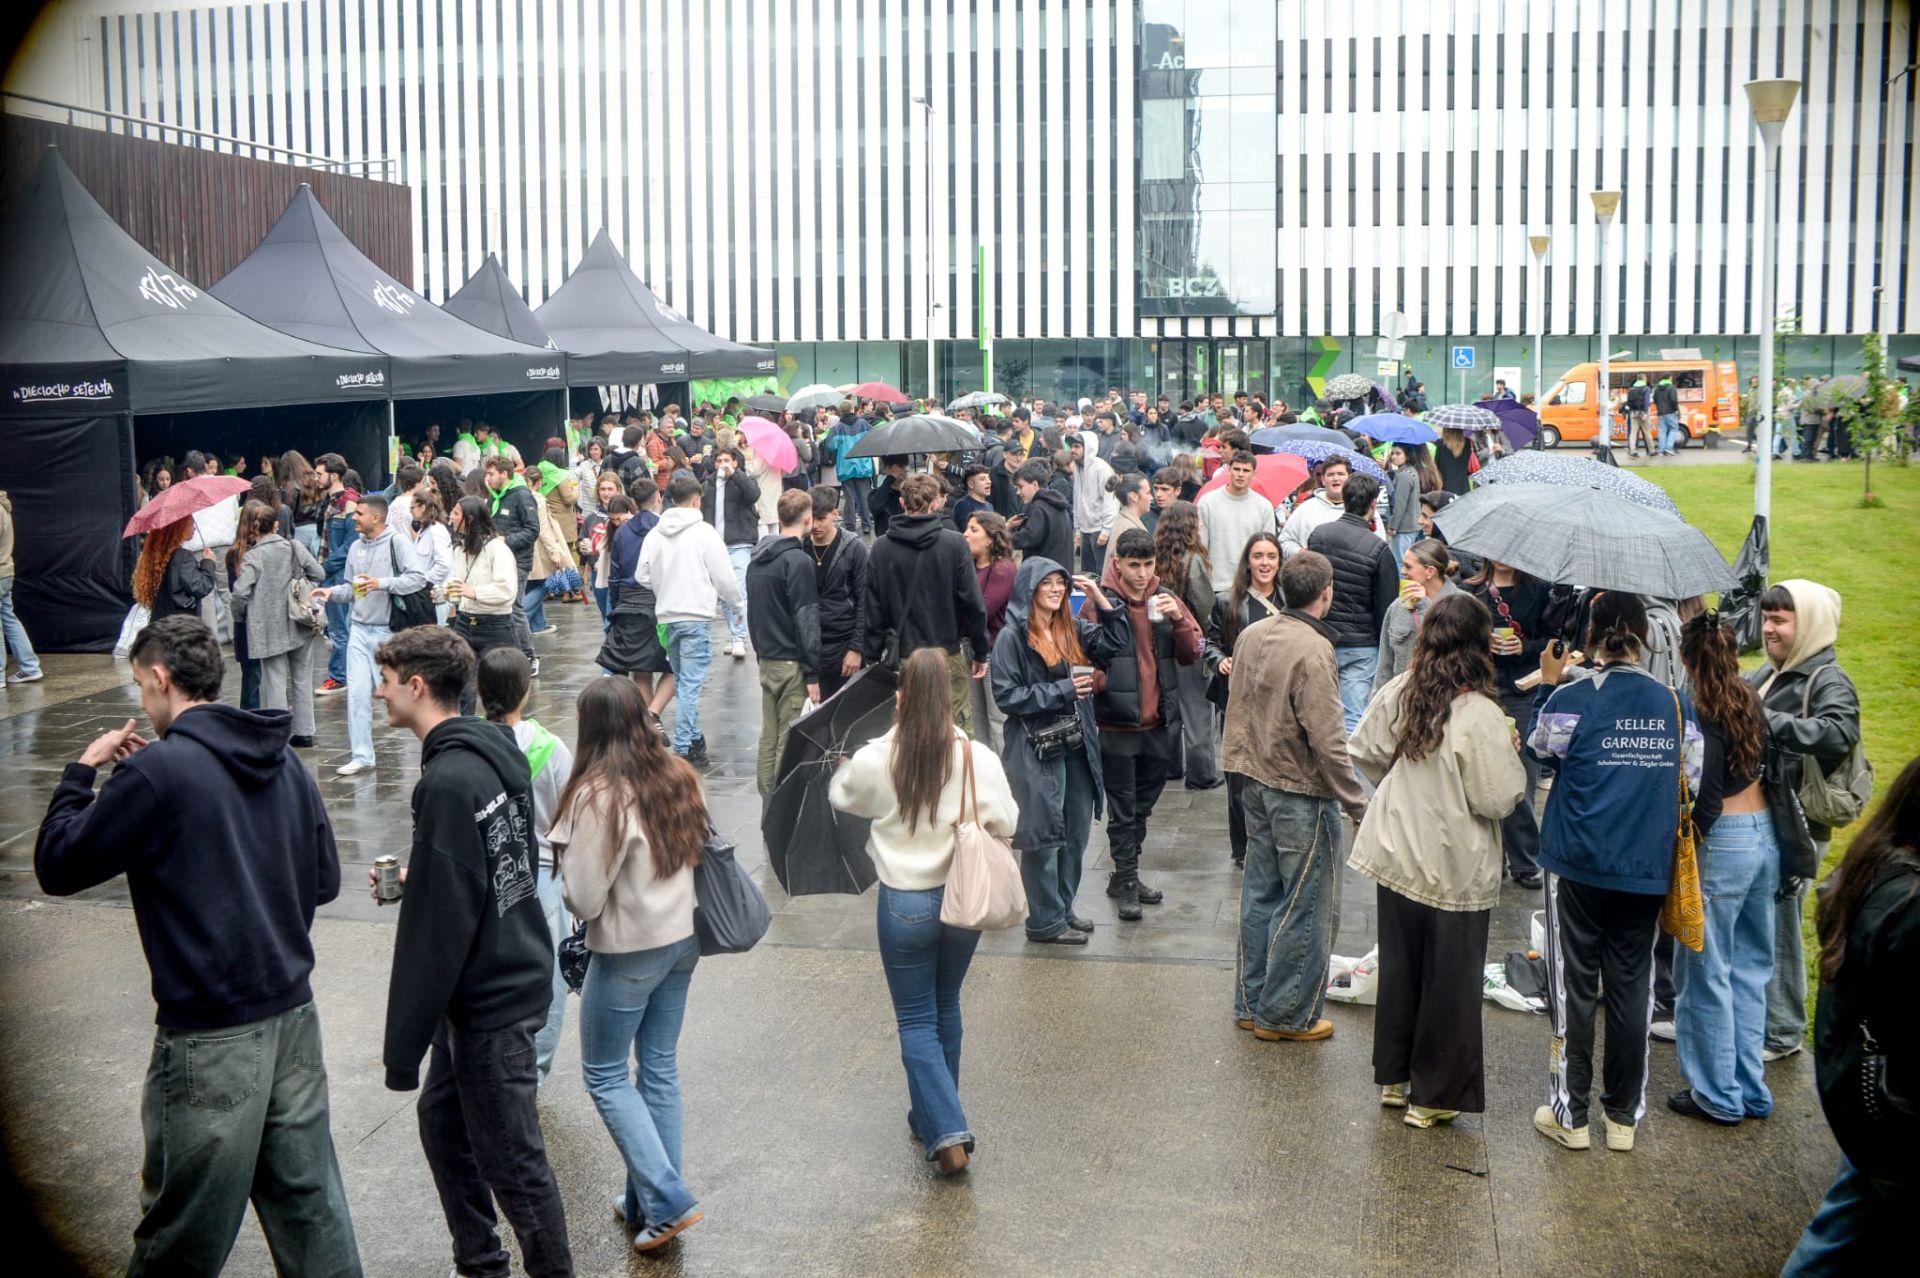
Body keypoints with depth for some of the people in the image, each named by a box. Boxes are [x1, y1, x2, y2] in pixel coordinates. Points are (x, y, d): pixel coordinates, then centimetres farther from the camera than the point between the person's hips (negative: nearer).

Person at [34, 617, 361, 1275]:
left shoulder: (158, 772, -15)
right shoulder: (285, 762, 6)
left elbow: (56, 865, -8)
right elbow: (324, 881, 12)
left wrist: (82, 769, 4)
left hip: (211, 1033, -6)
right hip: (294, 1012, 6)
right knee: (310, 1202, 13)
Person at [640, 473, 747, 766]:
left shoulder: (654, 534, 4)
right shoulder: (704, 532, -9)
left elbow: (642, 576, 4)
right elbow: (724, 576, -8)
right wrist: (741, 605, 8)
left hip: (667, 616, 5)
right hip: (697, 615, -5)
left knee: (683, 681, 19)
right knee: (690, 684, -6)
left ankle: (694, 739, 28)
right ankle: (682, 749, -10)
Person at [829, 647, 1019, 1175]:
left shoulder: (875, 760, -15)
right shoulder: (978, 758, -13)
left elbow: (841, 795, 5)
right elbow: (1006, 824, -5)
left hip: (904, 903, -2)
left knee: (916, 1021, 8)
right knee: (946, 1008, 22)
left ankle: (946, 1132, -3)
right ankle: (937, 1112, 36)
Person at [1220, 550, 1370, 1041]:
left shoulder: (1251, 635, 3)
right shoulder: (1313, 651, -21)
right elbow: (1327, 739, -22)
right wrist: (1358, 805, -16)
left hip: (1256, 784, 8)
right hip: (1302, 793, -8)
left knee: (1260, 895, 17)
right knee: (1306, 907, 4)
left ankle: (1251, 1003, 26)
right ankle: (1286, 1015, 11)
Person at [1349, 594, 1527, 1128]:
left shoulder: (1397, 693, -6)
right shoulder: (1480, 715, -22)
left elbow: (1364, 754, 6)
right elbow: (1499, 799, -19)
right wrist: (1511, 753, -2)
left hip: (1396, 856, 6)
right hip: (1455, 869, -5)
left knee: (1399, 967, 20)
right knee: (1450, 980, 9)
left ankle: (1394, 1077, 32)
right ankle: (1434, 1096, 18)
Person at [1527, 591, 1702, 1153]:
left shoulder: (1571, 700, -13)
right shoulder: (1675, 703, -2)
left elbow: (1538, 748, 4)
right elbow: (1696, 780, 3)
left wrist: (1548, 686, 12)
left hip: (1580, 868, -3)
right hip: (1647, 871, 3)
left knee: (1575, 987, 7)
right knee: (1632, 989, 11)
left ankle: (1570, 1114, 12)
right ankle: (1624, 1115, 20)